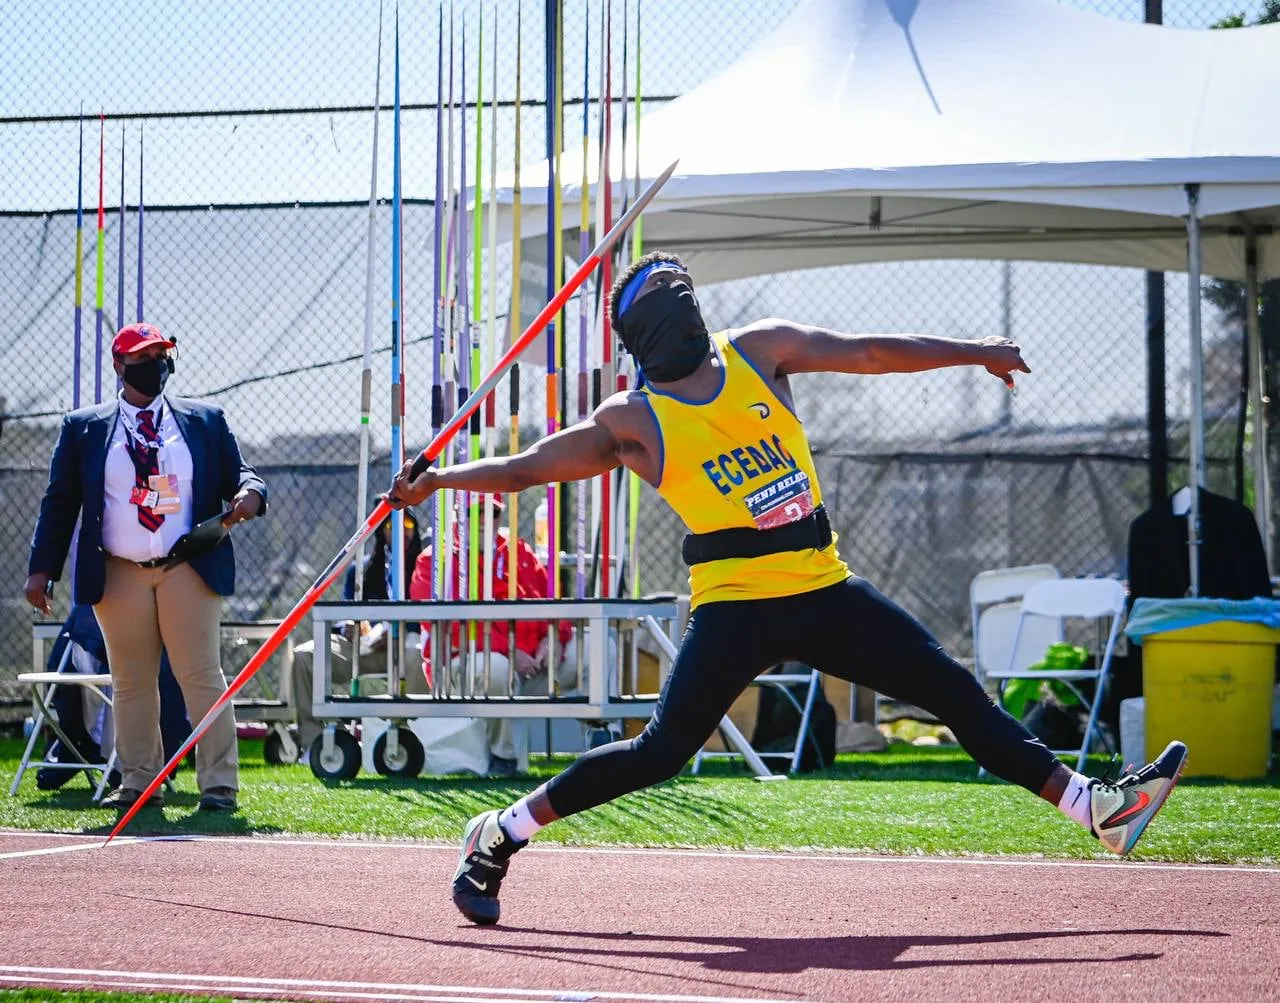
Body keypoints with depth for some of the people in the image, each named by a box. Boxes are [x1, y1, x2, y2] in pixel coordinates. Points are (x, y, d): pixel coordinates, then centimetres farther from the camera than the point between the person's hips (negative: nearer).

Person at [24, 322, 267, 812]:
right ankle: (139, 782, 12)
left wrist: (249, 492, -13)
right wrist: (41, 568, -1)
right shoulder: (84, 427, 8)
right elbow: (60, 501, 7)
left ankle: (218, 783, -3)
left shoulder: (205, 421, 11)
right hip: (118, 575, 1)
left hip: (189, 570, -1)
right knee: (130, 682, 5)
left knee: (202, 676, -5)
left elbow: (236, 473, 12)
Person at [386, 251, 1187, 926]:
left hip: (824, 591, 5)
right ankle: (500, 836, -3)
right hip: (737, 604, -5)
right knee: (662, 751, -14)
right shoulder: (632, 421, 1)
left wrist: (970, 352, 16)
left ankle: (1099, 809, 8)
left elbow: (868, 352, 15)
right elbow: (528, 468, 4)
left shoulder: (760, 352, 11)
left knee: (960, 695, 4)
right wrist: (441, 479, -7)